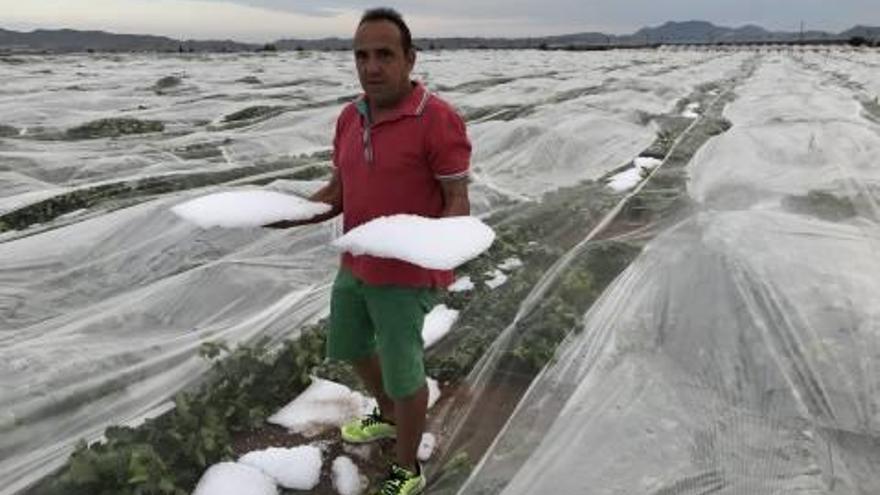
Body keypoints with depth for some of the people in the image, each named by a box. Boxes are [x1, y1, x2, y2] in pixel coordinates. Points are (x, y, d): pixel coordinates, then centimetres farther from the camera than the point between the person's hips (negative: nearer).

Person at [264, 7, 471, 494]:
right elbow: (338, 192, 10)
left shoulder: (438, 119, -19)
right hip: (356, 266, 8)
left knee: (403, 373, 5)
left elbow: (458, 201, -17)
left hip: (407, 275, -8)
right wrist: (292, 214, -6)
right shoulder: (350, 117, 4)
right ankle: (388, 416, 52)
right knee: (350, 347, 24)